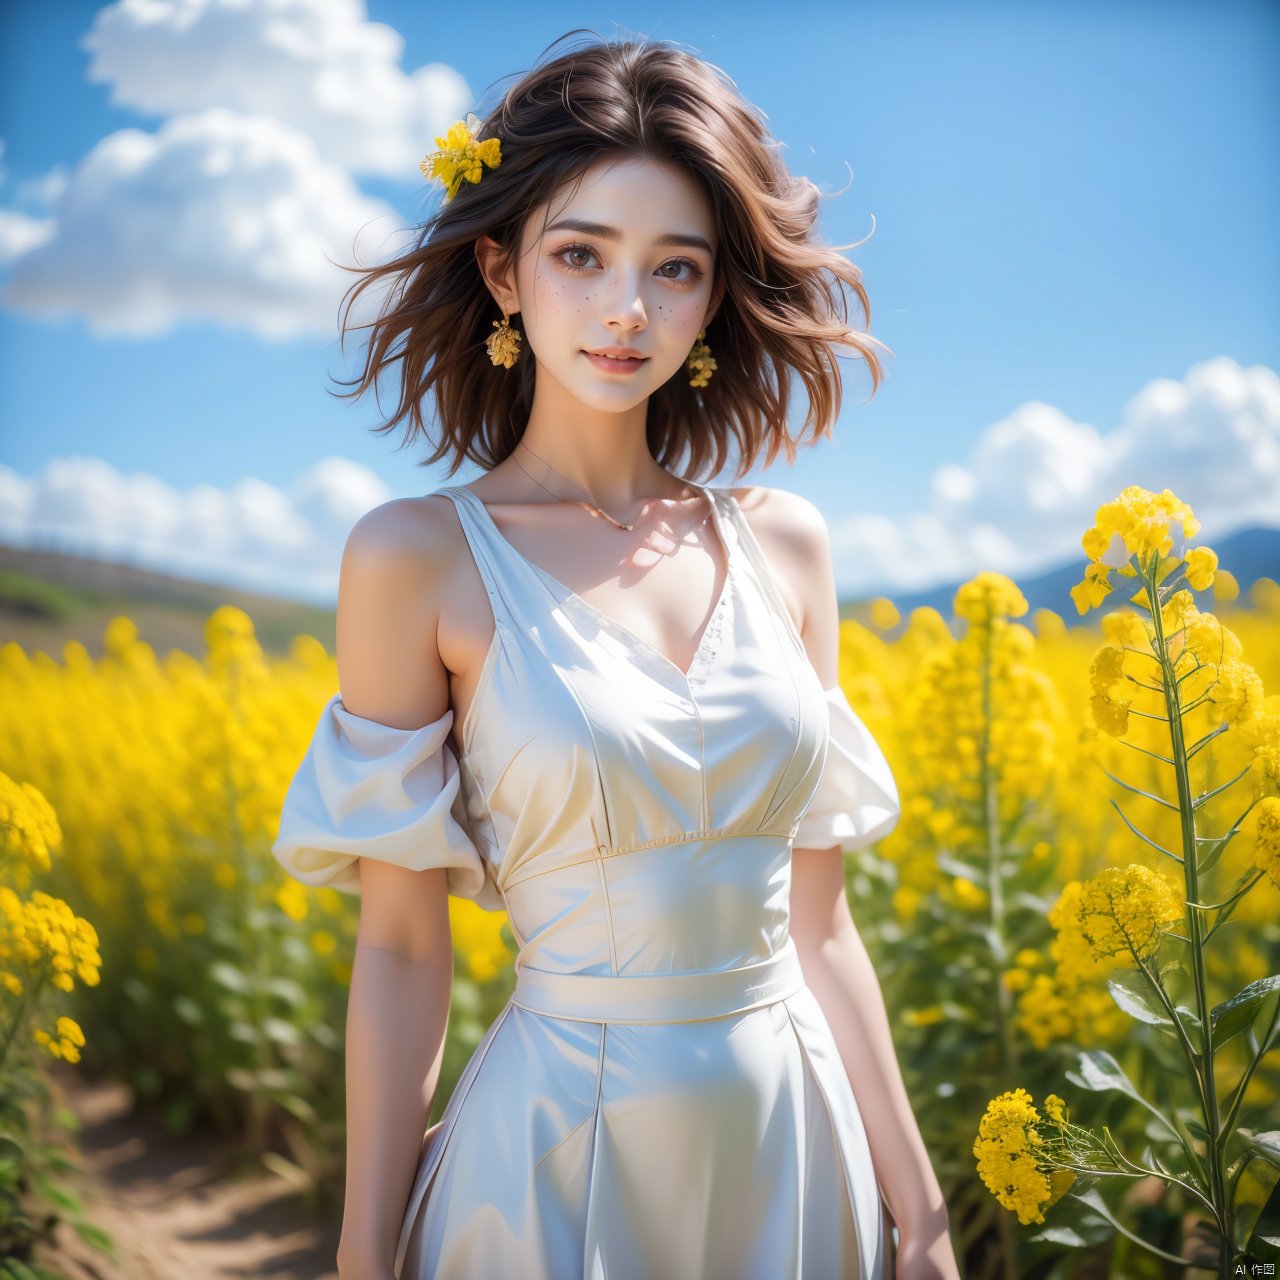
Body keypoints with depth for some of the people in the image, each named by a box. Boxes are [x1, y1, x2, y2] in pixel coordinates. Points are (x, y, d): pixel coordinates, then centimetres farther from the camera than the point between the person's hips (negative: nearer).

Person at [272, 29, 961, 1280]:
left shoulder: (785, 544, 2)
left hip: (801, 1144, 4)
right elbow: (399, 951, -6)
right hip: (565, 1157, -3)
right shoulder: (415, 558, -8)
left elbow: (816, 921, 5)